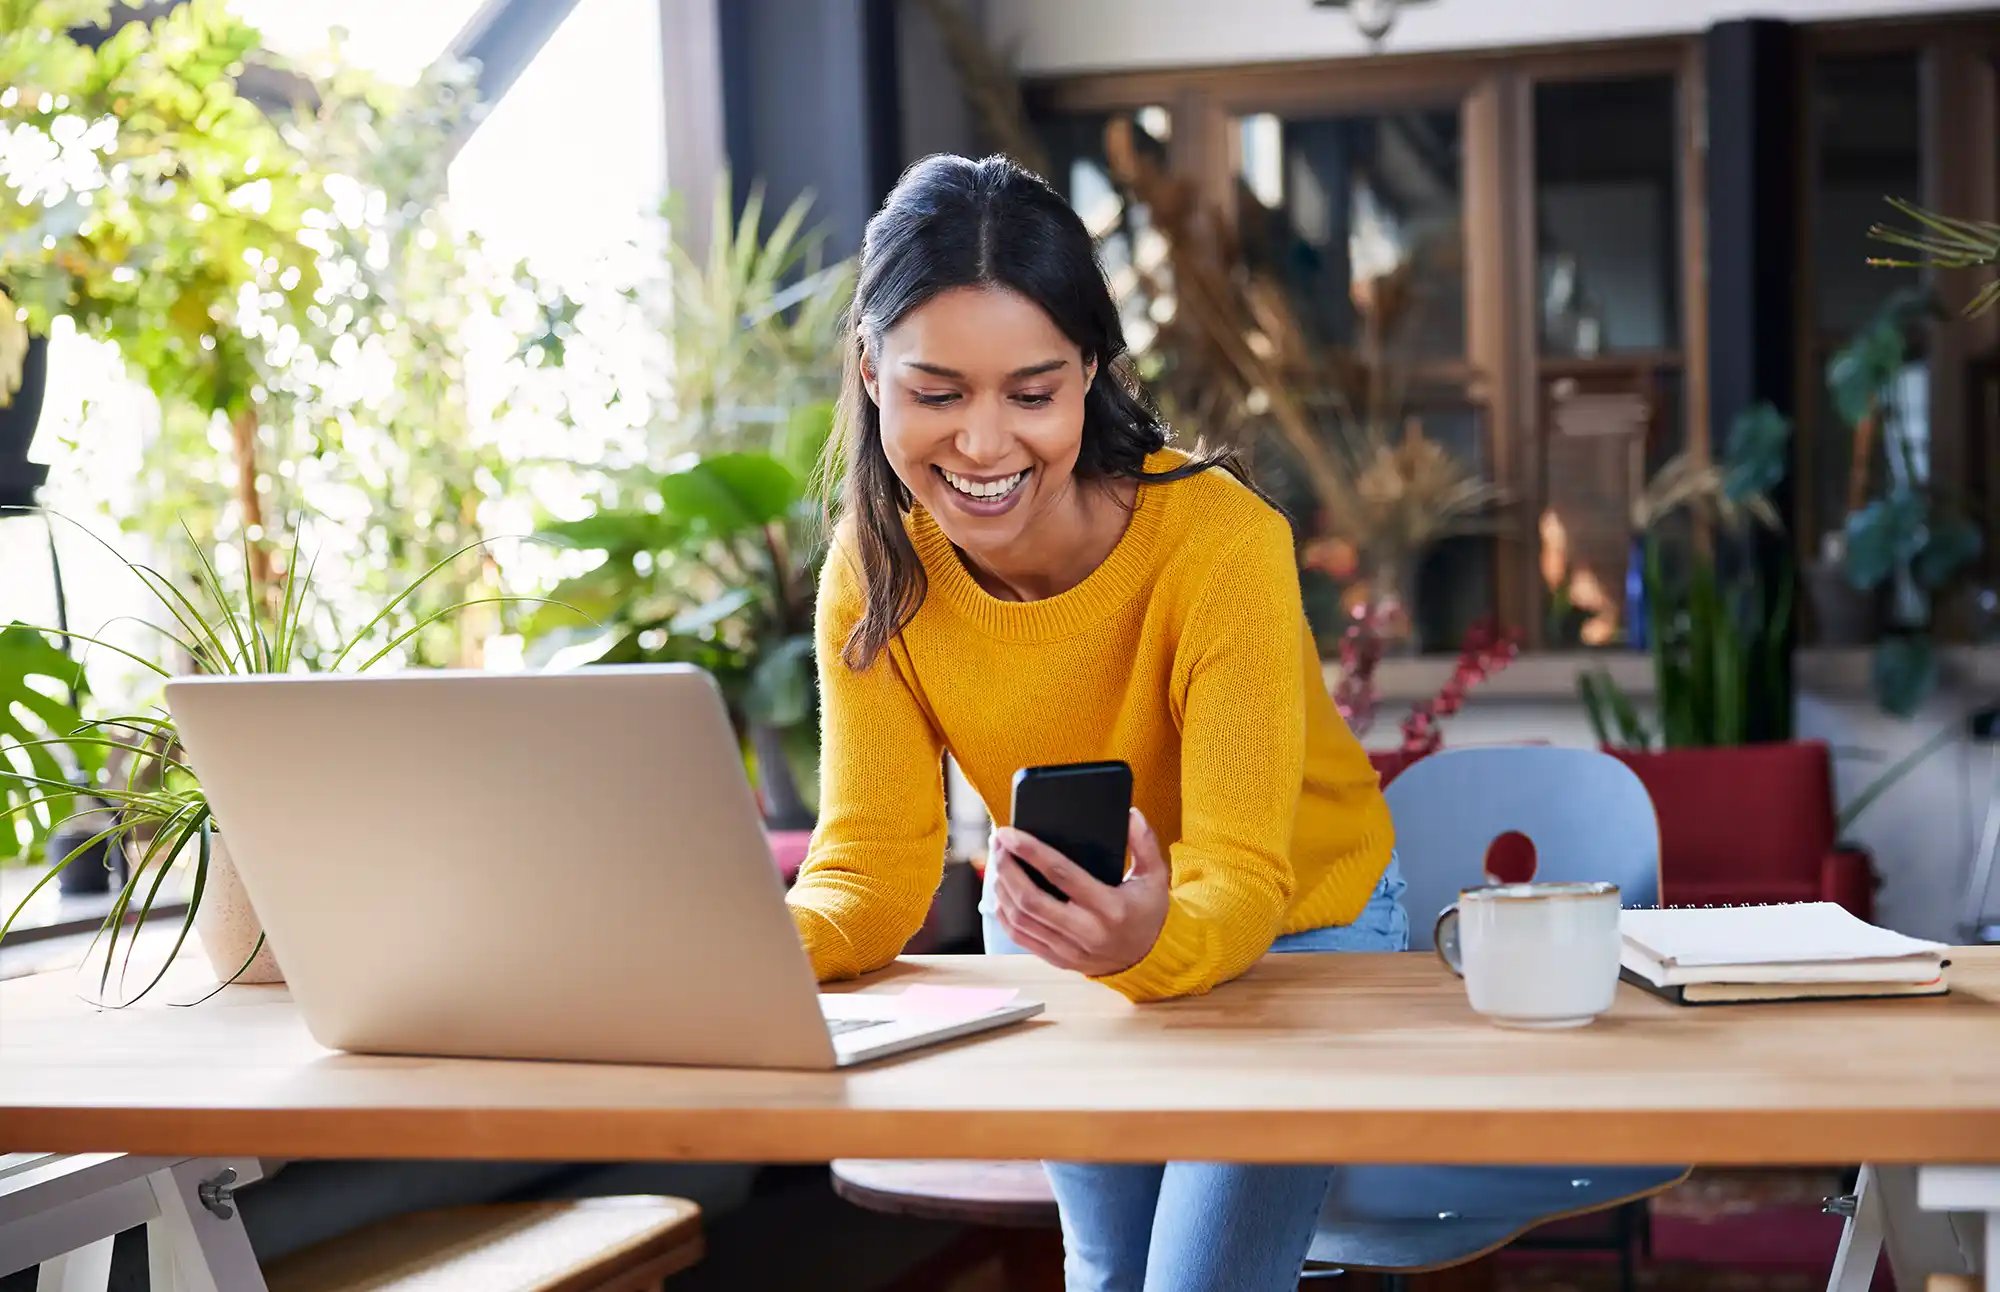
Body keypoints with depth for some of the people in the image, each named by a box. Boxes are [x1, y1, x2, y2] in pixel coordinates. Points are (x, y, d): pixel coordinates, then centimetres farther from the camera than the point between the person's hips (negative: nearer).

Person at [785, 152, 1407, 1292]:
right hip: (1059, 944, 4)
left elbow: (1240, 881, -35)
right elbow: (878, 862, -21)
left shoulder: (1219, 539, -33)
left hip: (1293, 931, -4)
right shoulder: (875, 565, -21)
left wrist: (1153, 941, -57)